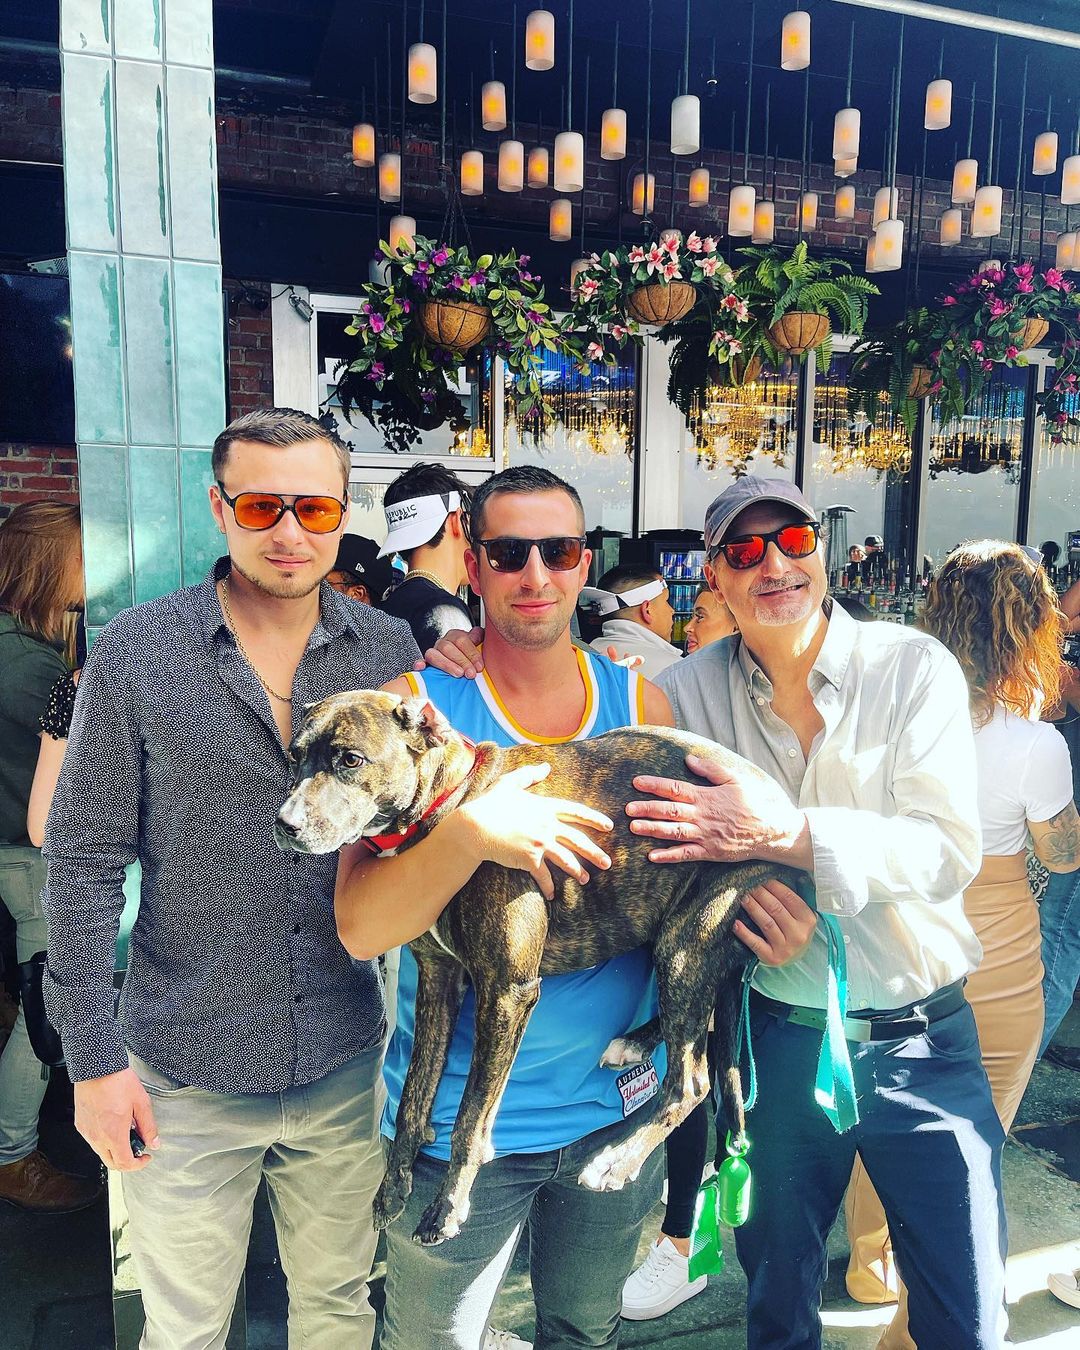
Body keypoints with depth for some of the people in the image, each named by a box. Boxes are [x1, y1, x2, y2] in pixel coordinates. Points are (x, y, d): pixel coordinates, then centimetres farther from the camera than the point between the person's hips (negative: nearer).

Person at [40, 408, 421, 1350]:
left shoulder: (391, 651, -3)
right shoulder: (136, 654, -9)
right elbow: (84, 863, -7)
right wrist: (94, 1055, -7)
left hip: (345, 1063, 2)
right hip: (186, 1075, -1)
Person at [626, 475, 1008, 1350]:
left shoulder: (913, 666, -10)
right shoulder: (691, 691, -6)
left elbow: (951, 851, -19)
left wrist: (785, 833, -33)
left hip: (923, 1041, -1)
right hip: (778, 1039, 2)